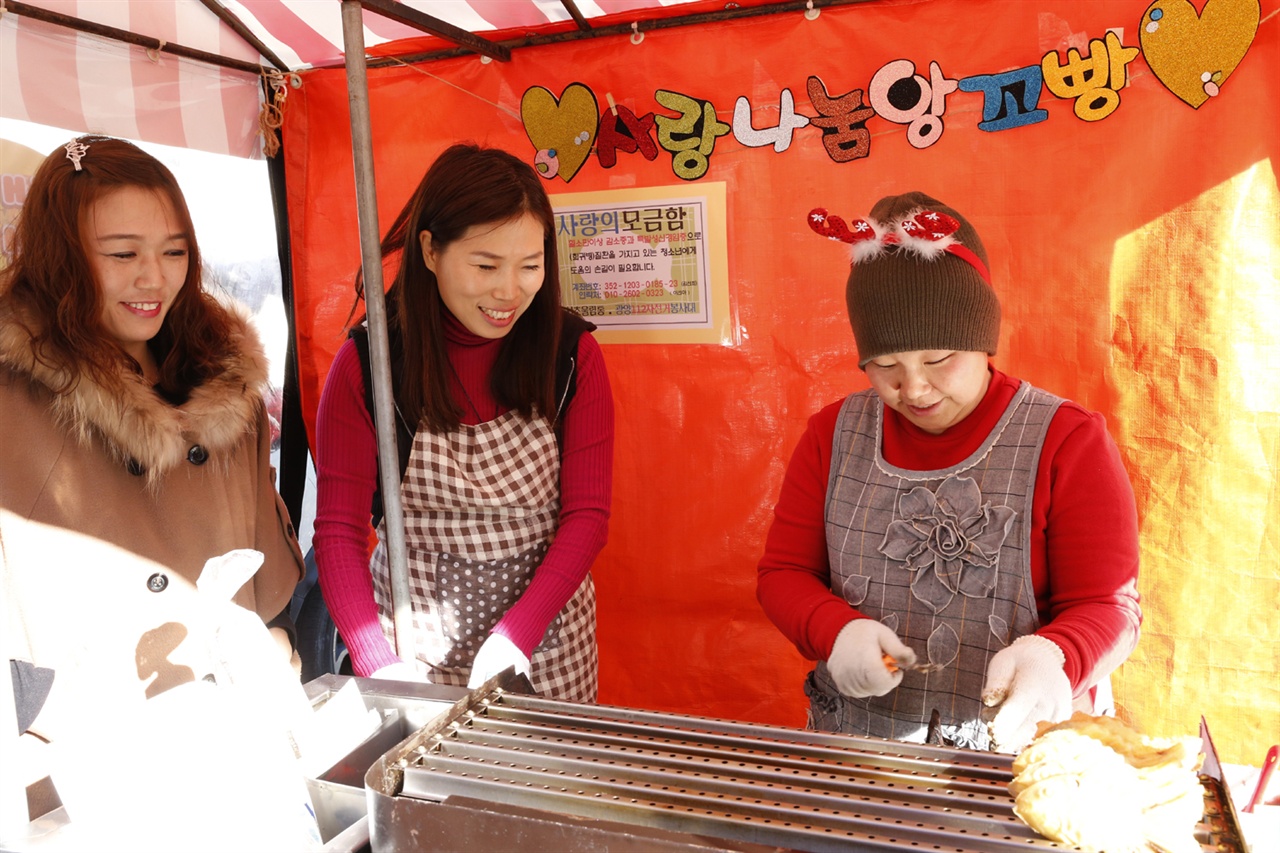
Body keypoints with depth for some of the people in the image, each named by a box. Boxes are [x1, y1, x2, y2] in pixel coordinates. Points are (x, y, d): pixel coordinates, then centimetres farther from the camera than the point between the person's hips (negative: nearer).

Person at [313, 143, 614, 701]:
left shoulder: (571, 353, -7)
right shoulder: (367, 362, -9)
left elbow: (587, 514, -8)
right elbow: (338, 531, -7)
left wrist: (513, 637, -19)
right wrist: (379, 664, -19)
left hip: (547, 643, 1)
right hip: (413, 643, 0)